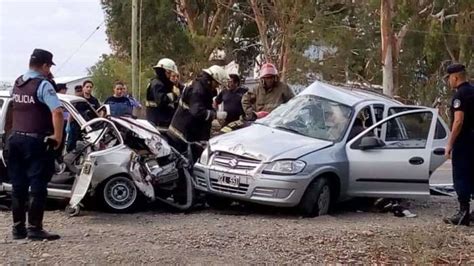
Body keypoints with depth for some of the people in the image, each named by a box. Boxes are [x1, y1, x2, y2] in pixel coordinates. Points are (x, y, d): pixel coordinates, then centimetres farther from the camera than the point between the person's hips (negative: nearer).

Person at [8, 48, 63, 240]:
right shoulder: (43, 85, -14)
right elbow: (57, 112, -24)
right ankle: (35, 228, 0)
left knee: (18, 185, 11)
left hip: (16, 139, 7)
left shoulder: (17, 83, 11)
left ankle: (18, 228, 17)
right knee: (38, 186, -2)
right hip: (36, 141, -7)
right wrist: (57, 137, -17)